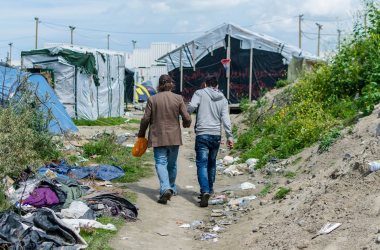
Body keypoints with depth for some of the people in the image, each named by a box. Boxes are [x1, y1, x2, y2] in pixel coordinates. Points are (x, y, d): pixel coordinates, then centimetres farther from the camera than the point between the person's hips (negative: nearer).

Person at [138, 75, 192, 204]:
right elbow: (187, 118, -5)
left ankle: (165, 188, -23)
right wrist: (186, 124, 19)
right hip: (174, 137, 2)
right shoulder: (178, 99, -4)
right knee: (172, 164, 16)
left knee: (161, 163, -3)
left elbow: (145, 119, -4)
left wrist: (141, 135, 11)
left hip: (158, 137, -2)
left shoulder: (152, 99, -5)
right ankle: (172, 188, 31)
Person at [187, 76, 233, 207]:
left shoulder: (200, 93, 3)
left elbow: (192, 106, -14)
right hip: (216, 134, 4)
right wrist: (229, 136, 3)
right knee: (212, 163, 19)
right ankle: (210, 189, 28)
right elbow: (226, 119, 4)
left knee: (202, 164, -6)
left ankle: (205, 190, -22)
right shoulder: (223, 99, 12)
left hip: (202, 134, -4)